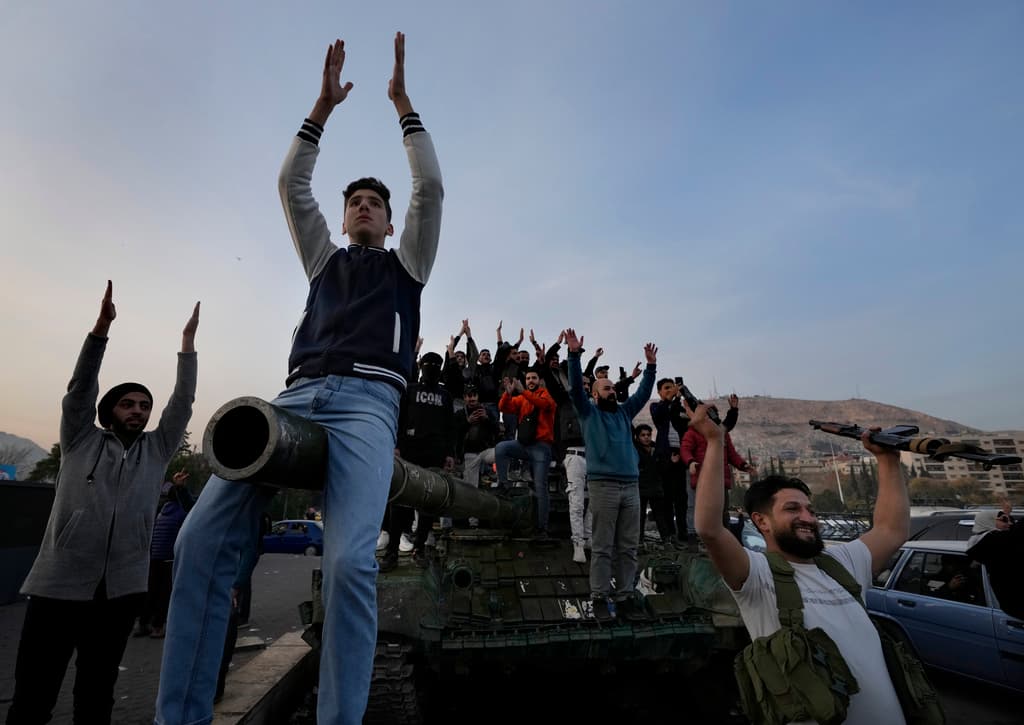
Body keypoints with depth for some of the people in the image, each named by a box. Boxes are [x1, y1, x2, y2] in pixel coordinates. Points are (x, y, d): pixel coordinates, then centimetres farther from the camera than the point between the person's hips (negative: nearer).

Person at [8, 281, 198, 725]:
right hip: (60, 584, -2)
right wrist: (102, 327, -14)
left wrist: (188, 341, 1)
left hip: (121, 589, 2)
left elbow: (182, 404, 4)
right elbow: (81, 389, -3)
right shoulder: (82, 441, 8)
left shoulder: (156, 451, 11)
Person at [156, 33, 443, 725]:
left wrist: (402, 101, 22)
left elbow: (431, 187, 16)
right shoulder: (325, 259, 33)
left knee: (350, 559, -25)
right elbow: (291, 185, 28)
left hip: (367, 402, -3)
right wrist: (324, 105, 28)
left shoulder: (405, 263, 26)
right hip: (295, 396, 4)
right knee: (203, 540, -14)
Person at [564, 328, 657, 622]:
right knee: (602, 546, -1)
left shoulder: (625, 412, 21)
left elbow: (643, 392, 19)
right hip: (603, 485, -5)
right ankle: (599, 598, 6)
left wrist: (651, 366, 9)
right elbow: (575, 386, -6)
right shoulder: (588, 411, 7)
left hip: (631, 485, 5)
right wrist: (574, 354, -16)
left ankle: (624, 596, 15)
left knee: (628, 547, 7)